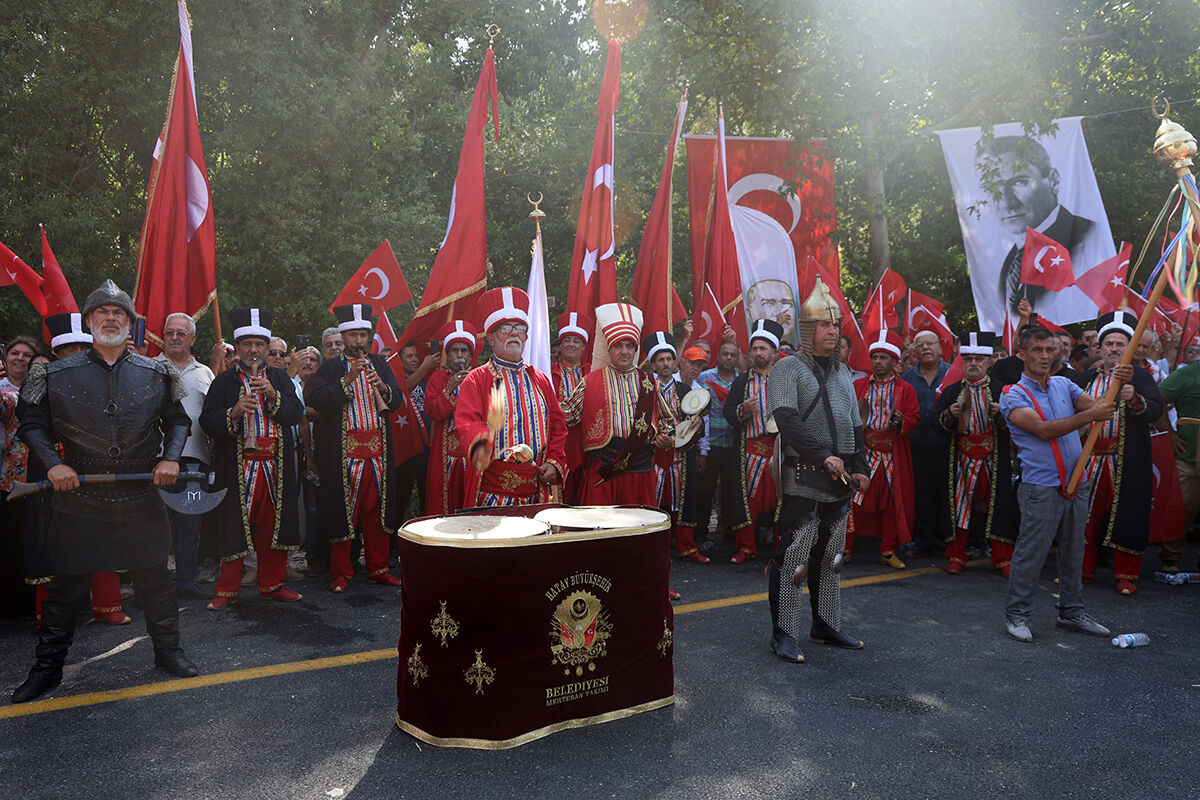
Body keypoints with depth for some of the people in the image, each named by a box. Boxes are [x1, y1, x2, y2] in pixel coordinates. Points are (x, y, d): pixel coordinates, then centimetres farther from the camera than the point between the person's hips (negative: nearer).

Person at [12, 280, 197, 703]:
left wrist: (171, 458, -4)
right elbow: (32, 424, 6)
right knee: (68, 584, 8)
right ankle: (48, 667, 24)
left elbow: (177, 420, 12)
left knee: (155, 578, 9)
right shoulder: (58, 375, 0)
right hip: (79, 499, -1)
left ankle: (167, 650, 26)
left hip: (141, 497, 1)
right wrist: (54, 463, -9)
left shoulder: (155, 374, 4)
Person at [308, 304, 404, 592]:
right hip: (344, 449, -3)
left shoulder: (380, 363, 15)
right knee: (343, 509, -1)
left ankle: (378, 568, 16)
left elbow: (396, 401, 11)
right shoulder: (331, 367, 5)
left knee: (377, 508, 6)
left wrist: (383, 387, -10)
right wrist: (348, 379, -18)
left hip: (378, 448, 3)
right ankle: (341, 572, 9)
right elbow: (317, 400, -10)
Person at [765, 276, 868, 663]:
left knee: (829, 556, 15)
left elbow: (855, 424, 21)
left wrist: (859, 467, 10)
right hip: (803, 481, -7)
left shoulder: (841, 372, 17)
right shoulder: (788, 368, -6)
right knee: (792, 557, -5)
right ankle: (783, 634, 5)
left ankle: (826, 626, 27)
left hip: (840, 480, 8)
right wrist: (823, 455, -25)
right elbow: (787, 419, -19)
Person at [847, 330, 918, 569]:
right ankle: (844, 548, 7)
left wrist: (901, 420, -19)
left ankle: (888, 551, 16)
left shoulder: (906, 390, 7)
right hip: (862, 455, 0)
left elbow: (914, 419, 2)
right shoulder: (858, 386, 9)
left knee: (892, 504, 5)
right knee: (854, 501, -3)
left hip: (893, 458, 0)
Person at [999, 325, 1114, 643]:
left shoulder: (1064, 385, 13)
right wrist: (1090, 415, -23)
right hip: (1041, 488, -6)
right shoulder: (1013, 395, -6)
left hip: (1077, 484, 6)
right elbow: (1044, 429, -18)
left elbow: (1099, 406, 3)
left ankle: (1071, 612, 27)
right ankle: (1016, 614, 10)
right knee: (1030, 553, -2)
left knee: (1073, 553, 14)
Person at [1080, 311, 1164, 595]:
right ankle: (1083, 569, 18)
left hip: (1128, 462, -2)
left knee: (1127, 515, 1)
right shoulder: (1087, 379, 12)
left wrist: (1134, 399, -28)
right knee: (1086, 515, 6)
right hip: (1091, 459, 2)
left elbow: (1156, 409, -11)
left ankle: (1126, 575, 13)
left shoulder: (1140, 377, 4)